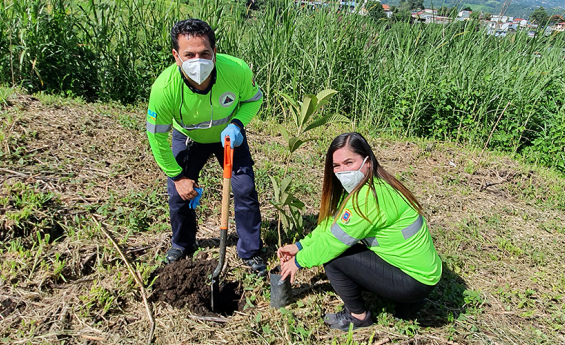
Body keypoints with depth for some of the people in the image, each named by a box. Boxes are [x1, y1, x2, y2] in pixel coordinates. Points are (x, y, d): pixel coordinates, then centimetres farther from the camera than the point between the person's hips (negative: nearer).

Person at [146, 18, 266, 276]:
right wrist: (177, 176, -13)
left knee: (245, 189, -7)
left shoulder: (238, 70, -34)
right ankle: (182, 244, 33)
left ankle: (250, 252, 15)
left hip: (229, 136, 0)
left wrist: (237, 123, -30)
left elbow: (254, 98, -10)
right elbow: (157, 136, -19)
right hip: (188, 138, 0)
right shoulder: (164, 88, -35)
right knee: (179, 192, 1)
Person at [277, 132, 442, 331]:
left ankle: (358, 316, 8)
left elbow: (334, 240, -21)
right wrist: (300, 246, 1)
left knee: (332, 257, -13)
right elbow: (331, 223, 7)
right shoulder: (363, 187, 2)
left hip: (415, 282, -9)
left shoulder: (369, 197, -27)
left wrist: (298, 261, -7)